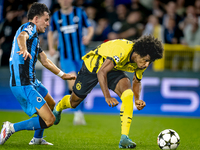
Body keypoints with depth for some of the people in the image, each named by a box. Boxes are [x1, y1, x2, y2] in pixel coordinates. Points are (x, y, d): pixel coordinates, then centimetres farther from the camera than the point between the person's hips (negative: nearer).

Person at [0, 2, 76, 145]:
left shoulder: (34, 36, 23)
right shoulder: (29, 27, -7)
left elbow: (45, 61, 34)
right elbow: (21, 37, -33)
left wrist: (63, 75, 42)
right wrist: (24, 50, -56)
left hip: (32, 82, 11)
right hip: (23, 85, -11)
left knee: (51, 105, 31)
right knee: (49, 120, -15)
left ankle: (37, 139, 38)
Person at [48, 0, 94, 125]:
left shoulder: (80, 12, 2)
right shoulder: (56, 16, 6)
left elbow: (90, 27, 8)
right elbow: (51, 32, 20)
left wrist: (88, 36, -14)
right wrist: (51, 47, 5)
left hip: (80, 55, 1)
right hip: (65, 56, -1)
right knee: (73, 83, -20)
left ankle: (80, 113, 20)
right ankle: (78, 112, -8)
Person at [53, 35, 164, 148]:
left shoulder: (142, 61, -17)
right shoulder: (122, 50, -40)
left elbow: (137, 81, 2)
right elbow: (101, 72, -40)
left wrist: (137, 99, -17)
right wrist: (107, 97, -47)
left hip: (114, 69, 4)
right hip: (93, 64, -4)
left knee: (128, 93, -26)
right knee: (74, 102, 10)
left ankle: (124, 138, -27)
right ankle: (58, 108, 50)